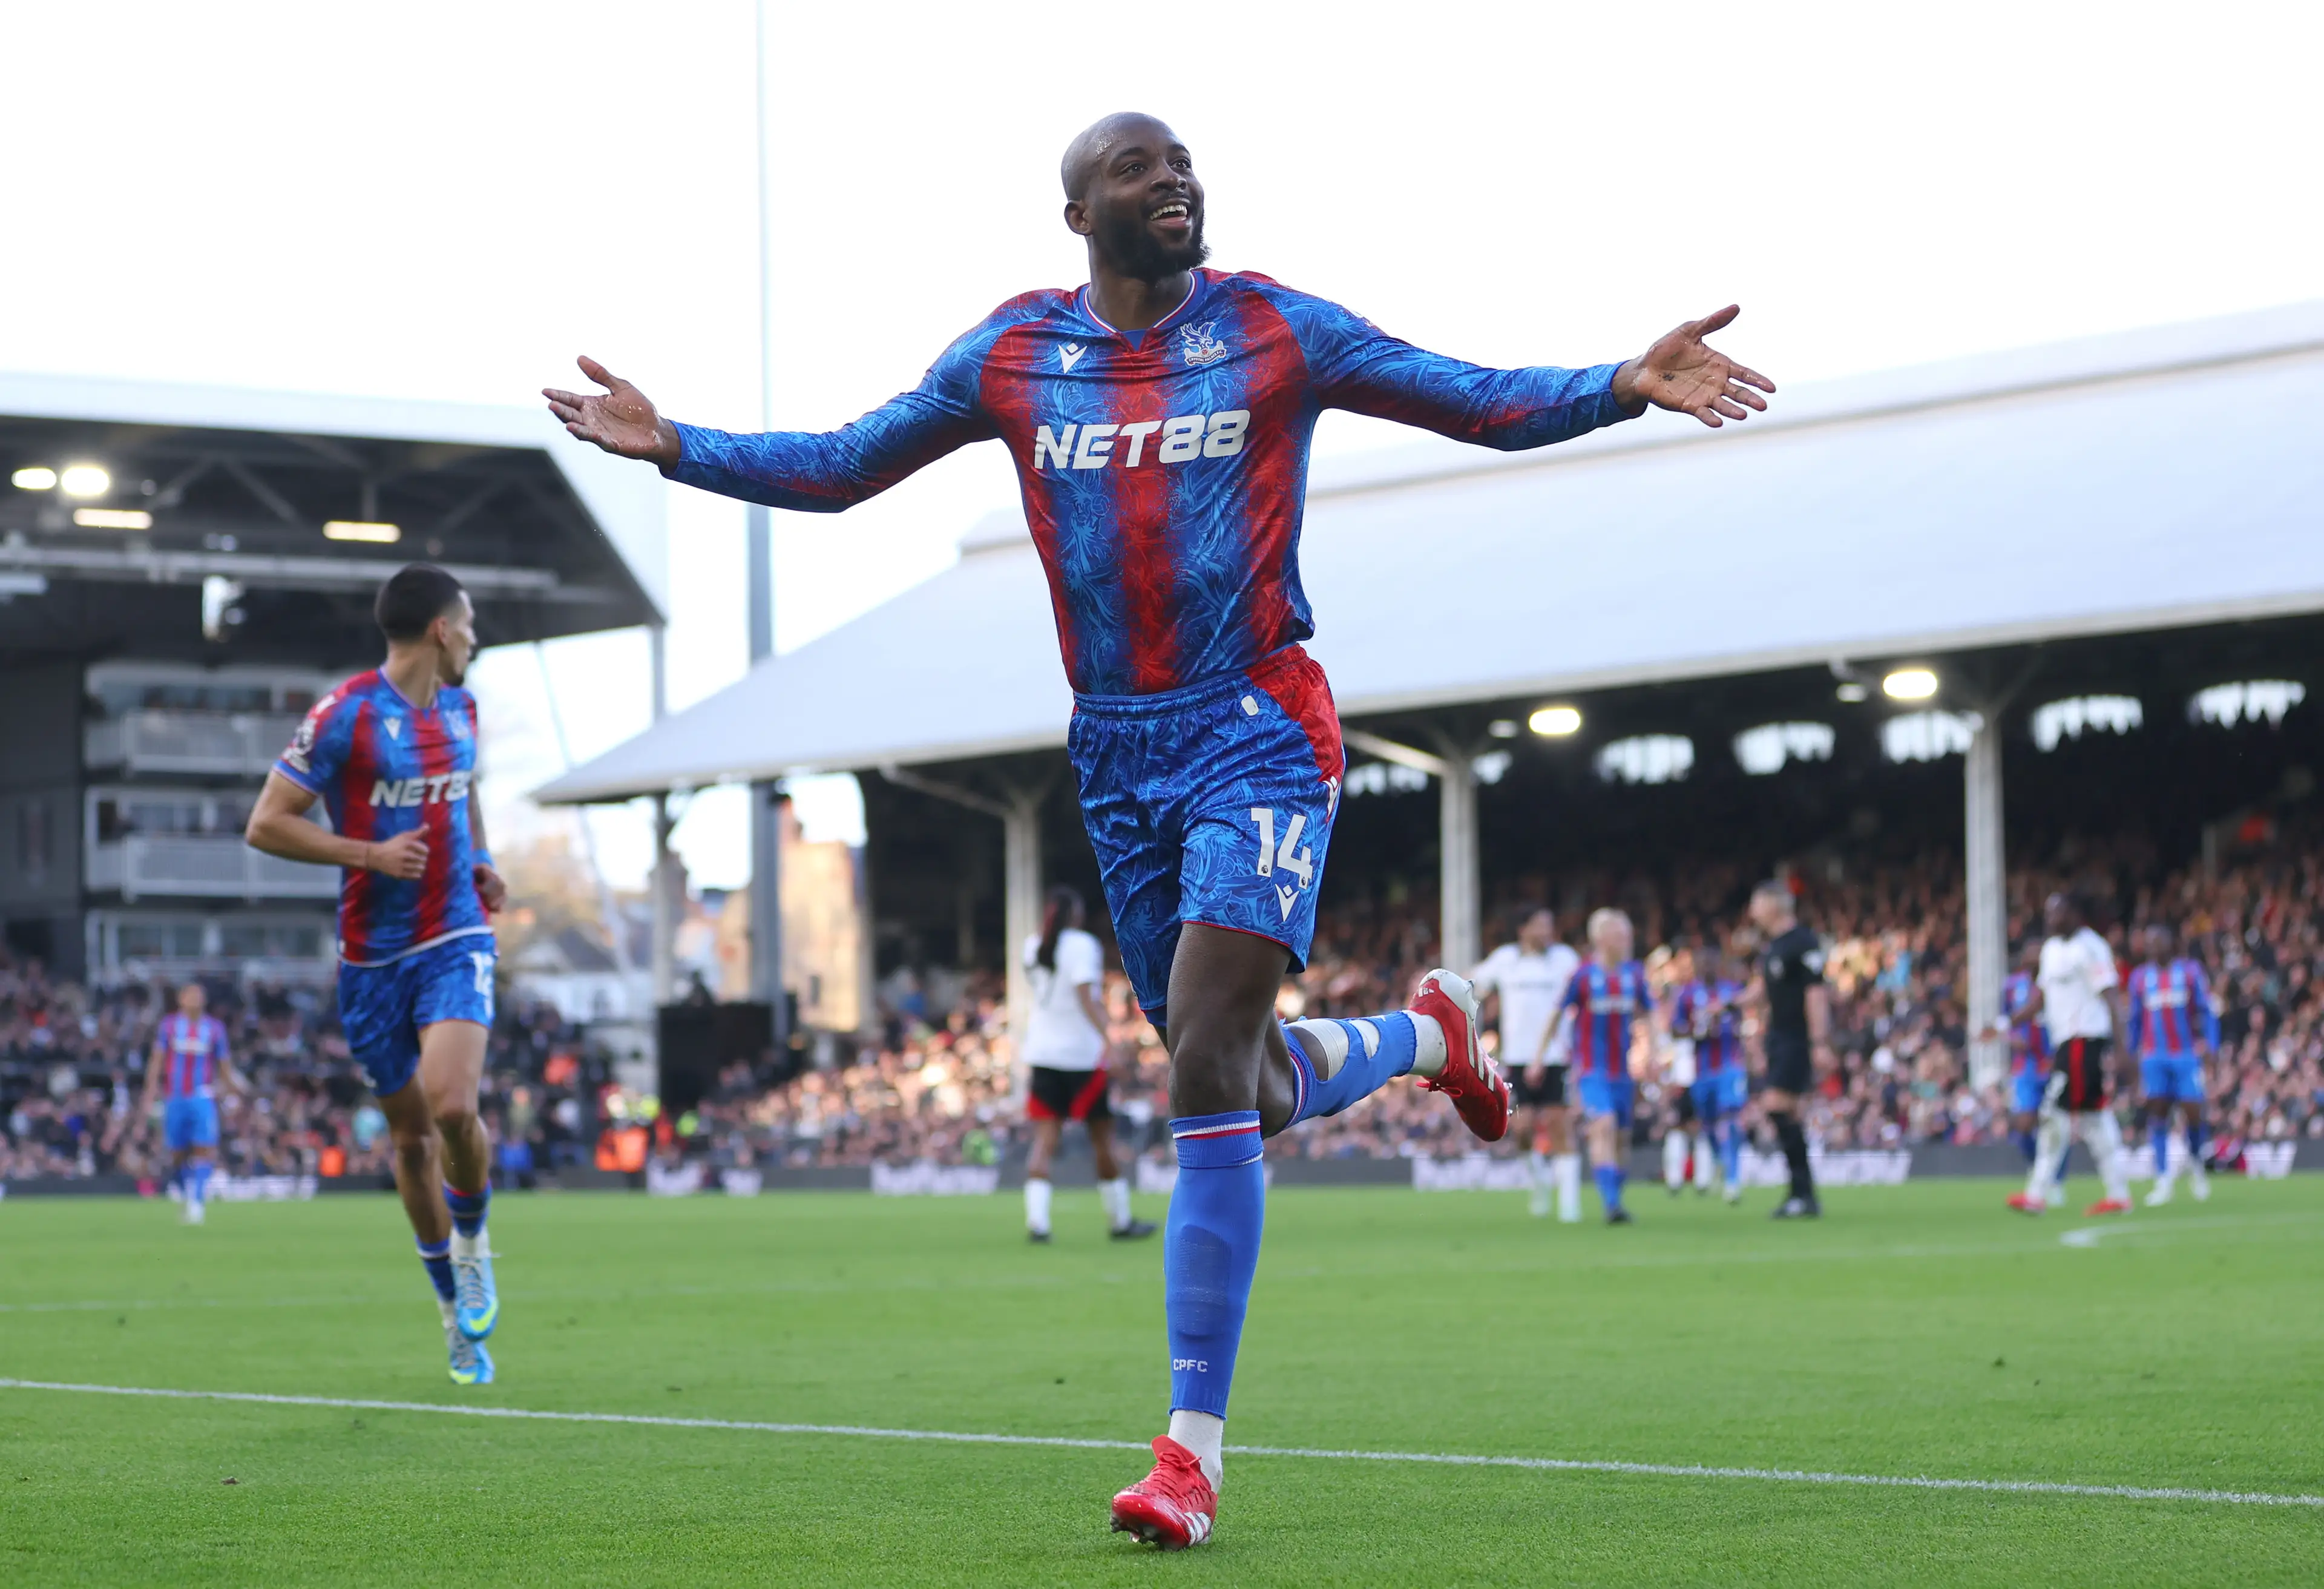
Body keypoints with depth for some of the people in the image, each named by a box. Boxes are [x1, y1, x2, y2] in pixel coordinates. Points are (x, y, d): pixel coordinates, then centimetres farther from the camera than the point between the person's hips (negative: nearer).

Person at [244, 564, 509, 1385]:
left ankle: (472, 1240, 7)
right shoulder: (345, 714, -10)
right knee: (410, 1133, 7)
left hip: (456, 939, 2)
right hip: (374, 954, -2)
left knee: (453, 1105, -21)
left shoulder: (459, 708, 8)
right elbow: (265, 825, -10)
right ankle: (455, 1303, 24)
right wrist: (370, 855, -18)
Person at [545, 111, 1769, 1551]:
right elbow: (839, 470, 13)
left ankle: (1193, 1449, -13)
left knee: (1207, 1071, -17)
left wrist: (1627, 387, -19)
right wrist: (674, 446, 1)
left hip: (1258, 729, -4)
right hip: (1117, 750, 4)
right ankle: (1425, 1034, 45)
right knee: (1240, 1088, 10)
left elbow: (1488, 405, -1)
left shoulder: (1275, 331, -1)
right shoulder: (1013, 355, 6)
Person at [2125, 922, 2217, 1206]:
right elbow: (2135, 1021, 17)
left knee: (2193, 1113, -7)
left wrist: (2210, 1044, -11)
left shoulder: (2191, 970, 4)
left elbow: (2207, 1010, 2)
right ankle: (2163, 1181, -8)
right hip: (2154, 1058, 2)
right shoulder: (2140, 977, 10)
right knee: (2157, 1114, -9)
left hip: (2187, 1054, -2)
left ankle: (2195, 1163, 23)